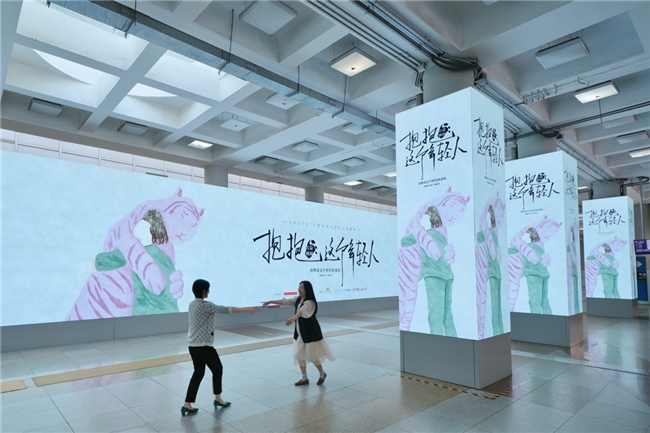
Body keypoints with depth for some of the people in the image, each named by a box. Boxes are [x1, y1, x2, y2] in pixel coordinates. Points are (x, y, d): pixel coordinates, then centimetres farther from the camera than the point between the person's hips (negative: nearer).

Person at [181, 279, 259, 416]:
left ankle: (187, 405, 13)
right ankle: (218, 398, 22)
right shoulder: (206, 305, -18)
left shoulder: (192, 304, 8)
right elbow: (226, 309, -21)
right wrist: (248, 309, -19)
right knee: (217, 369, 10)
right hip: (204, 345, -8)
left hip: (193, 345, 8)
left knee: (198, 373, 14)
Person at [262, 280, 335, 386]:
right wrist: (271, 301, 1)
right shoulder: (298, 299, 4)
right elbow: (285, 301, 6)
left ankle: (322, 374, 27)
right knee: (299, 354, 10)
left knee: (312, 355, 1)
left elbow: (302, 311, -41)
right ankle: (304, 378, 24)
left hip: (311, 332, -8)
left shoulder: (310, 302, -23)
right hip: (300, 332, 8)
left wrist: (293, 318, -58)